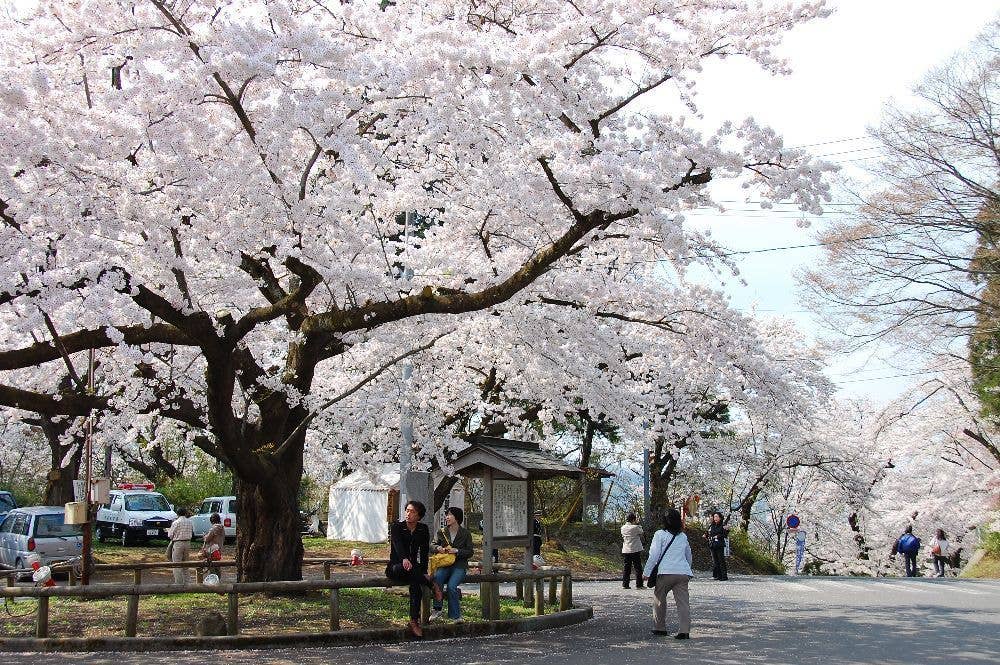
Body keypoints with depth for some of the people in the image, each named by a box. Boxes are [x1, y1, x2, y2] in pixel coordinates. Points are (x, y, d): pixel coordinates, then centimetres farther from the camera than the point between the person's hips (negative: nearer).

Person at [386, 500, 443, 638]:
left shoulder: (423, 529, 6)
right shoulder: (396, 527, -5)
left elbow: (424, 552, -1)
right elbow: (398, 544, -25)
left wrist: (424, 572, -15)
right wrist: (404, 559, -45)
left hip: (414, 567, 2)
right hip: (395, 567, -2)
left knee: (416, 583, -32)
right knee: (406, 569, -39)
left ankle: (414, 621, -33)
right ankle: (432, 586, -23)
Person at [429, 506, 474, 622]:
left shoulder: (465, 533, 4)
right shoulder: (442, 532, 11)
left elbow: (470, 552, 4)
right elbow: (434, 544, 17)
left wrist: (456, 551, -12)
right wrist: (438, 548, -6)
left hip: (459, 565, -2)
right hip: (445, 564, 2)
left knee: (451, 586, -29)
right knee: (437, 578, -33)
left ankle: (455, 616, -15)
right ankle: (437, 610, -25)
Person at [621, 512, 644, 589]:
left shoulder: (623, 528, 3)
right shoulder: (636, 527, -12)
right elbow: (641, 532, 4)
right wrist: (637, 523, 11)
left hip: (625, 550, 5)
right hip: (636, 550, -5)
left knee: (626, 568, 8)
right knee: (638, 568, 3)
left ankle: (625, 584, 6)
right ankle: (639, 585, 3)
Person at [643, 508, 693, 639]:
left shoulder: (660, 534, 0)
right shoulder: (683, 536, 16)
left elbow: (654, 555, -5)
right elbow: (689, 556, 27)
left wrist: (646, 572, 2)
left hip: (665, 573, -4)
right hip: (683, 573, 4)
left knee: (659, 599, 13)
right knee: (683, 601, -1)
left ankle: (660, 628, 19)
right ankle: (684, 630, -11)